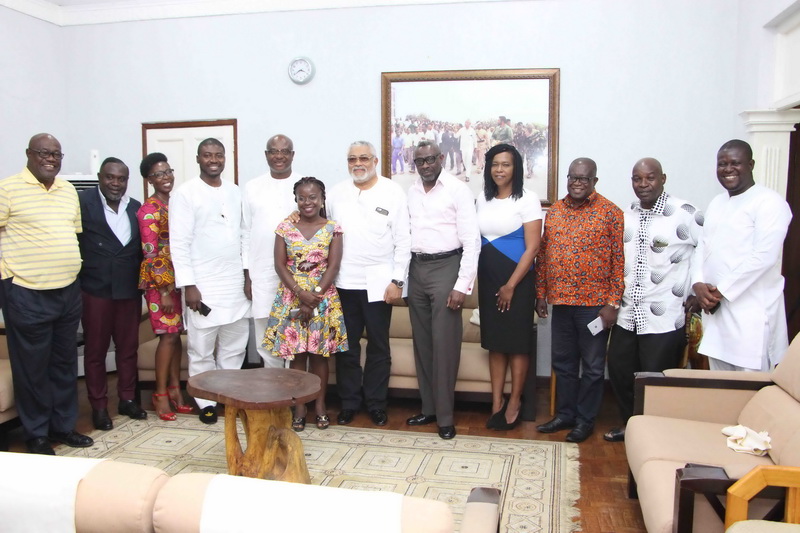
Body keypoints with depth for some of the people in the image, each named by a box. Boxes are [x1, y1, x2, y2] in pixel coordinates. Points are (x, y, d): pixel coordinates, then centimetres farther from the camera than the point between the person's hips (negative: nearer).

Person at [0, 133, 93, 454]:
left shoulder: (69, 190, 11)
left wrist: (73, 268, 13)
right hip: (27, 295, -6)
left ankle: (64, 426, 28)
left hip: (68, 292, 6)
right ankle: (36, 435, 19)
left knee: (65, 363, 14)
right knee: (32, 368, 5)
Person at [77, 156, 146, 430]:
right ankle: (99, 406, 19)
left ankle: (127, 398, 27)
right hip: (95, 289, -4)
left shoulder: (136, 208, 8)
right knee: (95, 350, 8)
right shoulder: (83, 202, -5)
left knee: (128, 347, 12)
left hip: (129, 289, 4)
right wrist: (79, 277, -11)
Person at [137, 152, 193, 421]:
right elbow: (150, 252, -14)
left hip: (179, 278, 7)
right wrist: (164, 290, -17)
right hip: (160, 280, -6)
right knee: (169, 335, -4)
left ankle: (175, 390, 19)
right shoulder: (149, 209, -10)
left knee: (176, 334, 10)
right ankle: (160, 394, 8)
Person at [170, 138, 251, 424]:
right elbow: (179, 243, -9)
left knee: (235, 347, 10)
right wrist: (188, 285, -13)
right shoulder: (185, 194, -5)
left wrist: (248, 275, 10)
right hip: (203, 285, -5)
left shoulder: (235, 192, 11)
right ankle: (206, 401, 18)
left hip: (235, 283, 5)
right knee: (201, 350, 4)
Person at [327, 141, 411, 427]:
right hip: (344, 282, 3)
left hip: (379, 282, -2)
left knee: (378, 347, 8)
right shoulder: (336, 193, 8)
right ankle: (348, 403, 23)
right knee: (346, 346, 9)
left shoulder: (393, 192, -1)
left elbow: (403, 240, -4)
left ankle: (376, 404, 22)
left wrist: (397, 280, -8)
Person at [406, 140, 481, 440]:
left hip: (445, 267, -5)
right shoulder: (411, 193, 11)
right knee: (422, 343, 11)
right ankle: (428, 408, 22)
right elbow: (405, 235, 14)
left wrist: (462, 285, -15)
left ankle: (445, 417, 7)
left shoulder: (458, 190, -6)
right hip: (416, 269, 6)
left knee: (444, 345, -4)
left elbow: (472, 240, -10)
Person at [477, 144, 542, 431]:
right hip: (488, 278, 5)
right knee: (494, 341, 9)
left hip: (517, 279, -5)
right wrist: (476, 282, 8)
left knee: (517, 342, 3)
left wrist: (511, 285, -14)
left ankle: (514, 402, 17)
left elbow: (532, 247, -11)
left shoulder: (527, 199, -7)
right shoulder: (482, 200, 9)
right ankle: (496, 402, 17)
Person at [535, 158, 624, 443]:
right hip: (561, 301, 5)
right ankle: (565, 414, 28)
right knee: (563, 362, 14)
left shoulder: (610, 213, -5)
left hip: (594, 303, -4)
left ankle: (585, 419, 21)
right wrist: (540, 294, 10)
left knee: (592, 365, 7)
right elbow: (543, 255, 13)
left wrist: (613, 303, -12)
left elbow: (619, 259, -8)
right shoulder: (554, 211, 9)